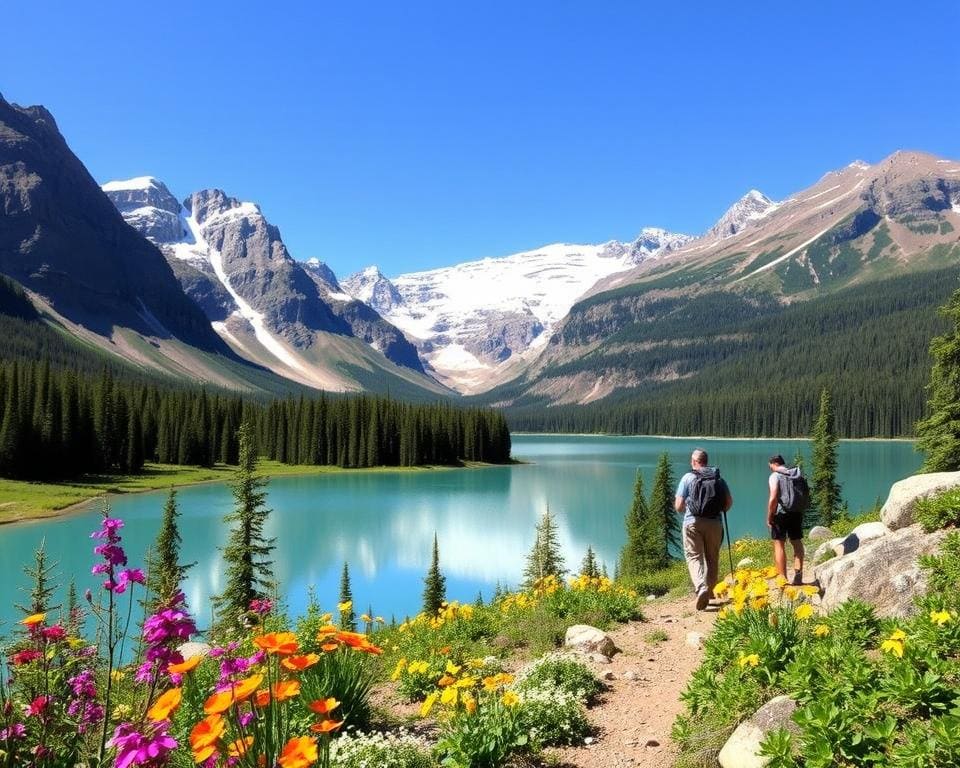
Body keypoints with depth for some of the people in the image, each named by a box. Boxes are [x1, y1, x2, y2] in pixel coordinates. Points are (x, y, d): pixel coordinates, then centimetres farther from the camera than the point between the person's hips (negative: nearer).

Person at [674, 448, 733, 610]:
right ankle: (709, 592, 22)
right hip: (714, 523, 3)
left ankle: (701, 588, -24)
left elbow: (678, 506, -3)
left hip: (693, 522, -3)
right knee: (712, 559, 15)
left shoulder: (688, 478, -2)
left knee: (694, 557, -2)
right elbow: (729, 502, 4)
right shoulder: (719, 478, 6)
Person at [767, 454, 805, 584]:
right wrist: (801, 512, 20)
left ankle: (783, 578, 2)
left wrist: (769, 517, -12)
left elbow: (773, 498, -19)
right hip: (797, 513, 6)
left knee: (779, 545, 2)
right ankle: (798, 574, 10)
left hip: (781, 513, -6)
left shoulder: (775, 476, -10)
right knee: (797, 543, 16)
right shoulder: (797, 475, 9)